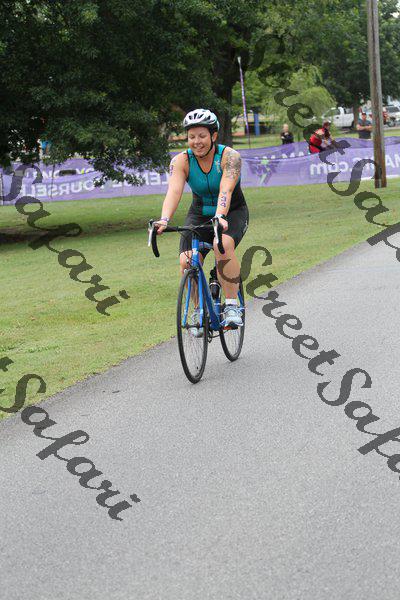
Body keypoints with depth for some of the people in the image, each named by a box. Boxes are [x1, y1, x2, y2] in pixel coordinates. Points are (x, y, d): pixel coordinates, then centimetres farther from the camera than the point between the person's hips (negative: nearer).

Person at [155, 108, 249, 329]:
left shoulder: (229, 156, -21)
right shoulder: (181, 161, -14)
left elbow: (226, 190, -36)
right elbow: (174, 191, -30)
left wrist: (220, 216, -54)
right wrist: (164, 220, -48)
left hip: (232, 213, -3)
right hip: (200, 214, 3)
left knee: (222, 245, -35)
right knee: (187, 261, -21)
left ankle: (232, 305, -23)